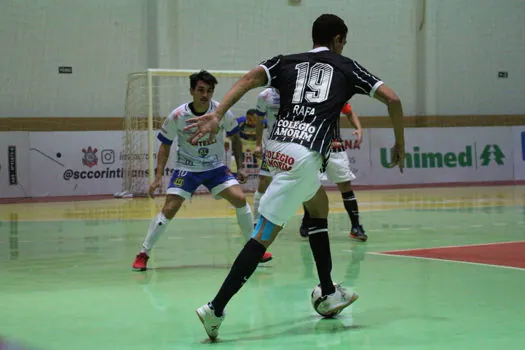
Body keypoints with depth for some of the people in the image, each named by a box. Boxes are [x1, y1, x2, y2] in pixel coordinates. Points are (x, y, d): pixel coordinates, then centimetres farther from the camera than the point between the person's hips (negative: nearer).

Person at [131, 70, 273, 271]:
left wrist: (240, 167, 1)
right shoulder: (178, 116, -15)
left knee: (240, 199, -16)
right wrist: (158, 177, -10)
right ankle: (143, 253, 3)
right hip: (186, 168, -1)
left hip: (216, 167, 2)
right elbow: (165, 145, -3)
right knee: (169, 209, -13)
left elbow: (235, 138, 5)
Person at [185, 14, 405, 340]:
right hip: (303, 156, -5)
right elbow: (392, 98, 10)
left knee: (320, 207, 27)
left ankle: (329, 294, 31)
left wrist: (217, 115, -10)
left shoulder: (287, 62, 20)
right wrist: (400, 143, 22)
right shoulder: (346, 66, 16)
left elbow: (251, 77, 1)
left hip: (277, 147, 5)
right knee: (265, 235, -6)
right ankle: (216, 309, -11)